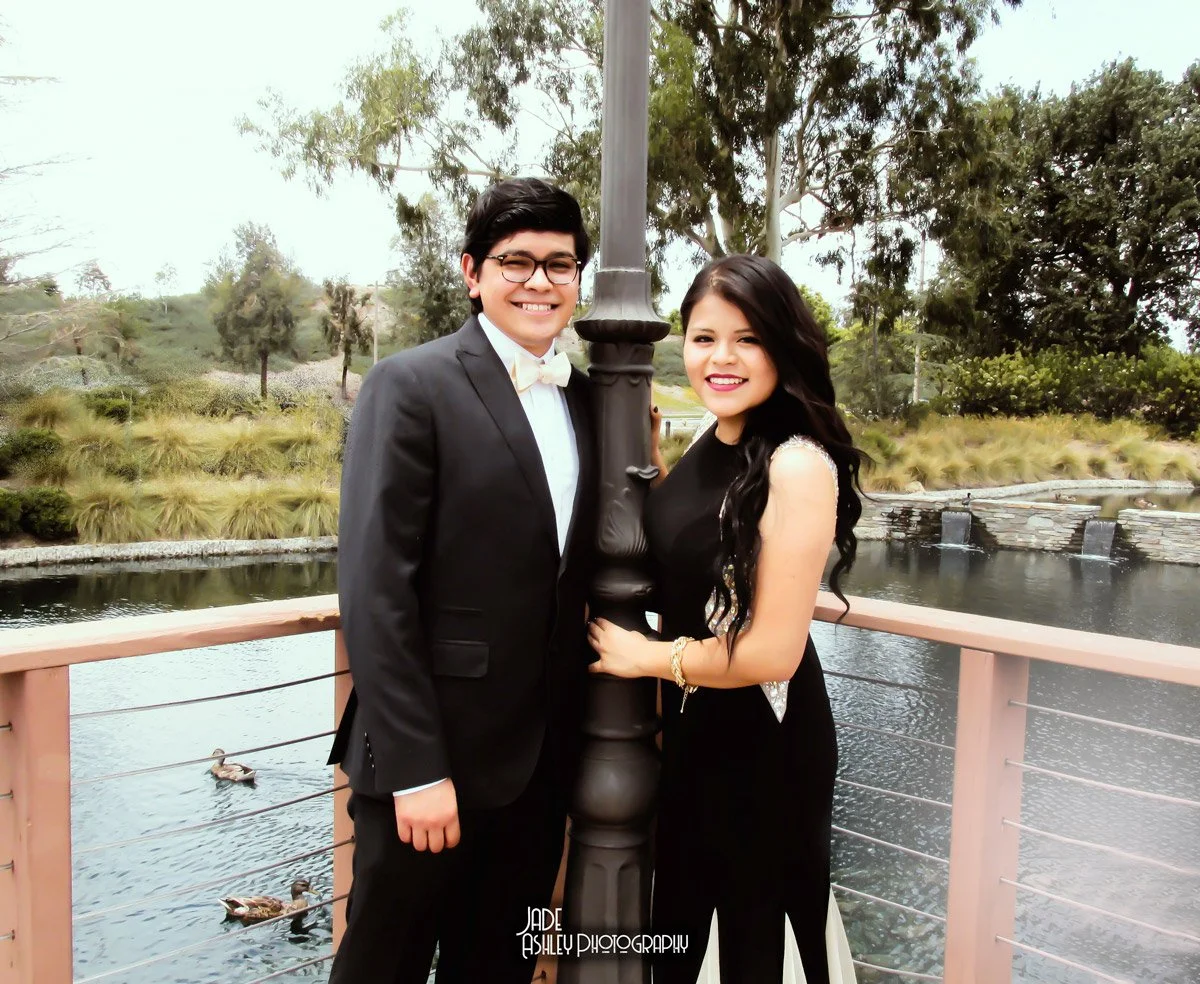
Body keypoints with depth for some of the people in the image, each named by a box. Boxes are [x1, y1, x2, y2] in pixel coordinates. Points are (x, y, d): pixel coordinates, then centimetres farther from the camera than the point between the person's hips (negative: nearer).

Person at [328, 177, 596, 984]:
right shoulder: (411, 387, -12)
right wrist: (414, 767, -18)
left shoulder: (583, 399, 9)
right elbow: (375, 588, -17)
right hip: (434, 758, -5)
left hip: (543, 759, 6)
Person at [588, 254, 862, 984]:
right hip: (694, 730, 8)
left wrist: (645, 657, -11)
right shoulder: (708, 448, 2)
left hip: (765, 745, -8)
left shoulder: (797, 464, -24)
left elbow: (773, 651, -24)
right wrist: (645, 452, 1)